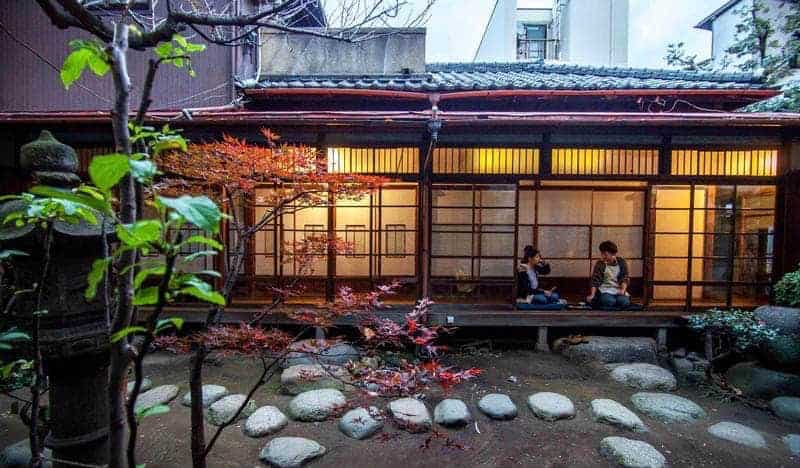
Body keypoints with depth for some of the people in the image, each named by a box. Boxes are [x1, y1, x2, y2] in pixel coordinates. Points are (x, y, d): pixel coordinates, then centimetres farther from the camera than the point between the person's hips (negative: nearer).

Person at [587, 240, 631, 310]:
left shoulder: (621, 262, 2)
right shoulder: (600, 264, -5)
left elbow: (625, 278, 2)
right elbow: (595, 281, -8)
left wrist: (623, 289, -16)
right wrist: (592, 295, -18)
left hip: (619, 290, 2)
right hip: (605, 290, -2)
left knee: (624, 301, -27)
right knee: (609, 301, -32)